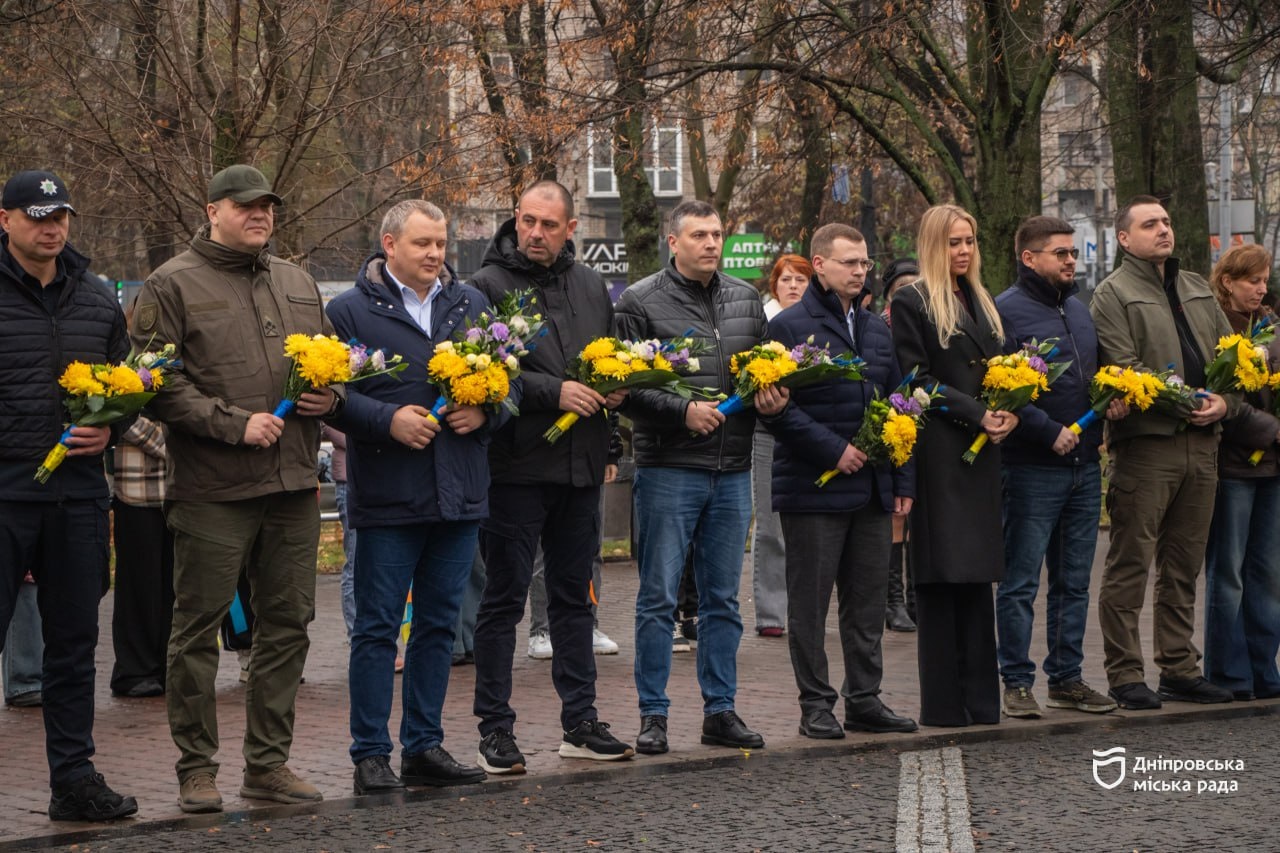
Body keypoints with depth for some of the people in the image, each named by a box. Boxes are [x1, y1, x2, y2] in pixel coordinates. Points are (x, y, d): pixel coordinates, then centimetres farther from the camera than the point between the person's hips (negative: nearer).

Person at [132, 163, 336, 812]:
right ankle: (197, 769, 8)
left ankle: (269, 763, 19)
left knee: (287, 625, 9)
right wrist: (234, 423, -17)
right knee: (198, 628, -1)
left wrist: (329, 395, 4)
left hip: (292, 488, 6)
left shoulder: (298, 283, 17)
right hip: (212, 490, -6)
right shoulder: (174, 286, -3)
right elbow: (158, 383, -11)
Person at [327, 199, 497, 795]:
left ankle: (424, 747, 19)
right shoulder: (350, 310, -2)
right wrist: (388, 420, -19)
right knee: (377, 627, 0)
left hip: (459, 495, 5)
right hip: (388, 497, -5)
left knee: (438, 623, 11)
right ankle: (371, 755, 6)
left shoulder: (471, 305, 12)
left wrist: (485, 411, -2)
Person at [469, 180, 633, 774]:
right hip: (516, 464, -6)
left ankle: (580, 723, 20)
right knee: (504, 597, -1)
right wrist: (553, 392, -19)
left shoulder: (591, 286, 13)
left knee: (573, 594, 13)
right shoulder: (488, 285, -6)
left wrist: (614, 387, 2)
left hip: (580, 464, 6)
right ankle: (495, 730, 5)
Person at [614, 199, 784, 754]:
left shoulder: (746, 299, 12)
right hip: (668, 468, -5)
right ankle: (653, 715, 5)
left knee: (723, 598, 10)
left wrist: (773, 397, -1)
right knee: (659, 597, -1)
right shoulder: (641, 302, -4)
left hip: (732, 472, 5)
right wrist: (681, 411, -19)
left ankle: (720, 710, 18)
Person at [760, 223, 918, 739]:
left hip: (872, 490, 6)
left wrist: (903, 481, 12)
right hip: (813, 490, -6)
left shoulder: (877, 330, 16)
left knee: (868, 600, 9)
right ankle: (816, 705, 7)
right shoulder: (789, 327, -5)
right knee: (810, 602, 0)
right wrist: (832, 449, -16)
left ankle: (864, 700, 17)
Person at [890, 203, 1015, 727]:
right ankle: (942, 704, -3)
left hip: (981, 452, 7)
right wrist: (977, 414, -15)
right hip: (938, 453, -7)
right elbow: (916, 379, -9)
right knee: (941, 578, -6)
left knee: (977, 576, 7)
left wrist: (1009, 410, 0)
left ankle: (980, 699, 10)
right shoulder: (911, 303, -3)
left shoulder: (980, 302, 20)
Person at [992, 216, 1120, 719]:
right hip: (1031, 469, -7)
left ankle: (1067, 678, 19)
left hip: (1085, 467, 7)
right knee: (1020, 582, -2)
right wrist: (1049, 432, -18)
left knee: (1073, 582, 11)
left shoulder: (1079, 310, 16)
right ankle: (1016, 682, 4)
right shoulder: (1006, 311, -9)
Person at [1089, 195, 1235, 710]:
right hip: (1145, 442, -7)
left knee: (1184, 565, 12)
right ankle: (1125, 677, 0)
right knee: (1130, 564, -4)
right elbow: (1121, 372, -12)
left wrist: (1223, 402, -1)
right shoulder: (1114, 294, -2)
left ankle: (1179, 669, 19)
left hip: (1200, 442, 7)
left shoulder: (1198, 291, 20)